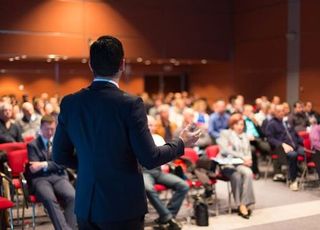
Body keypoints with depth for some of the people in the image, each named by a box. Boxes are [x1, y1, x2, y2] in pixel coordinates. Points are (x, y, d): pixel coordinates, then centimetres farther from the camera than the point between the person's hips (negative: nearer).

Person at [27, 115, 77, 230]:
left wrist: (44, 165, -10)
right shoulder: (33, 145, 12)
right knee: (49, 199, -35)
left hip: (59, 176, 2)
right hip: (40, 179, -2)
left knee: (72, 197, -30)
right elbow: (34, 168, 2)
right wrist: (54, 163, -11)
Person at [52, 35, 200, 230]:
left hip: (86, 206, 4)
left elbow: (60, 155, 5)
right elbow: (149, 158, -14)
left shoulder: (69, 103, -2)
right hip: (124, 206, -4)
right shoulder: (130, 104, -16)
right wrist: (181, 143, 2)